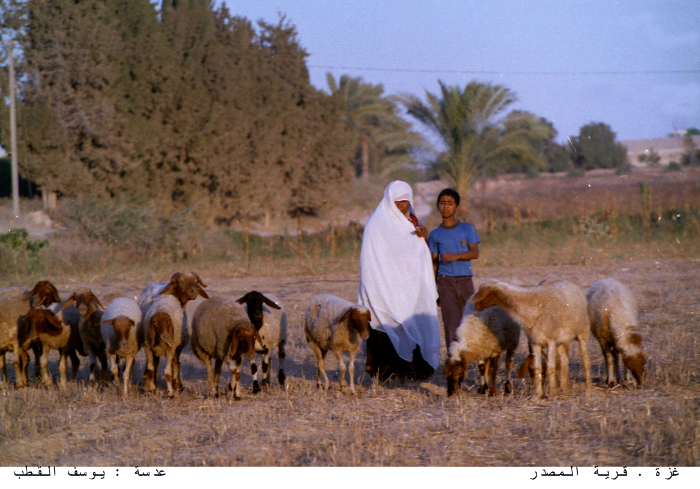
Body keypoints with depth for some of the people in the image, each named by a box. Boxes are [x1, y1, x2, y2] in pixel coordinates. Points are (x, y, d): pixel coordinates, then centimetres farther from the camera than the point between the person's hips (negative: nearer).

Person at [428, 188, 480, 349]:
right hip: (445, 281, -1)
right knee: (451, 322, -10)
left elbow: (475, 253, -3)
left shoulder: (467, 229, 8)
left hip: (465, 280, 1)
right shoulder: (435, 234, 8)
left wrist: (456, 256, -18)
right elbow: (434, 262, 10)